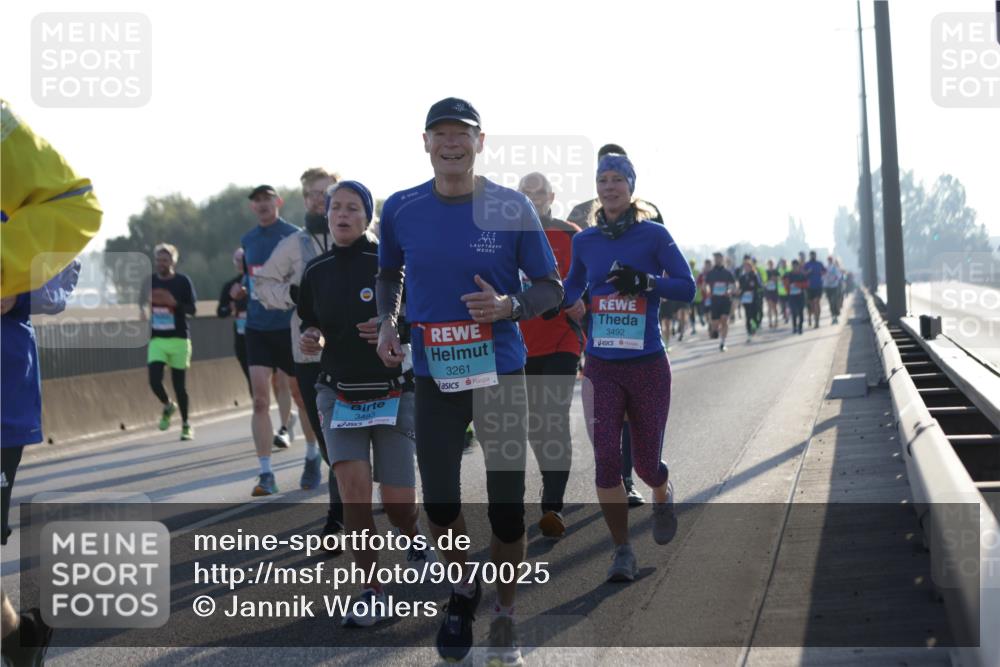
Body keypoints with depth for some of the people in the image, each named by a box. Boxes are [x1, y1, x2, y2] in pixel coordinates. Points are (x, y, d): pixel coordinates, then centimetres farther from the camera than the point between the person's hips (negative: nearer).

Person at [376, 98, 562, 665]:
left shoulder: (512, 208, -7)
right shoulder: (402, 209, 0)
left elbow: (552, 287, 0)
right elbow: (390, 271, 19)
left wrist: (509, 307, -19)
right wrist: (387, 322, 1)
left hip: (500, 374, -2)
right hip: (434, 377, 2)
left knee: (507, 512, -1)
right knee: (439, 505, 5)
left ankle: (505, 614, 22)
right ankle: (464, 591, 35)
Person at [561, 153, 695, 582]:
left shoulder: (653, 236, -3)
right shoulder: (585, 241, 7)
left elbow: (687, 288, -5)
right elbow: (570, 291, 21)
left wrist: (644, 281, -20)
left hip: (647, 366, -2)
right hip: (601, 368, 2)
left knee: (646, 464, 6)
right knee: (606, 461, -10)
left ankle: (662, 494, 44)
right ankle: (622, 551, 4)